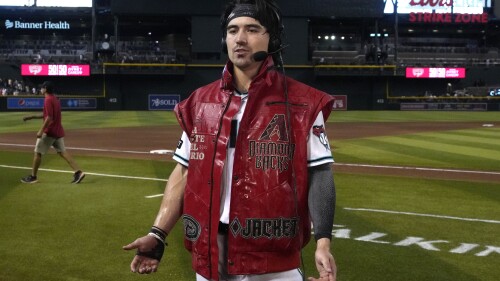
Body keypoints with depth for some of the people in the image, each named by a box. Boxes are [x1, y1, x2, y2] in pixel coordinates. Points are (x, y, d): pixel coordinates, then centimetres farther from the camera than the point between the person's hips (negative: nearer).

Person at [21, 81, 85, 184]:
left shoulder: (48, 100, -14)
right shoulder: (55, 99, 16)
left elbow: (49, 117, -23)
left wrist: (41, 130, -24)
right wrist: (32, 117, 25)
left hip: (49, 131, -9)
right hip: (58, 131, 9)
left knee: (37, 152, 4)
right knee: (62, 152, 5)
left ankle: (33, 176, 13)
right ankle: (78, 172, -7)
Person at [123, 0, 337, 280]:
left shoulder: (302, 103, -4)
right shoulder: (199, 102, 7)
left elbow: (319, 174, -6)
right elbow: (185, 173, 10)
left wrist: (323, 242, -17)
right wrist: (158, 234, 2)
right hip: (208, 257, 4)